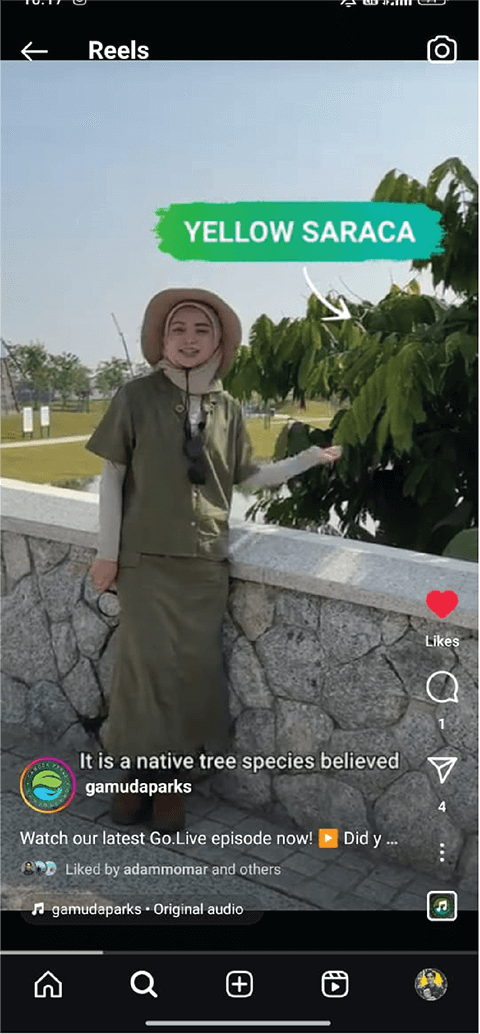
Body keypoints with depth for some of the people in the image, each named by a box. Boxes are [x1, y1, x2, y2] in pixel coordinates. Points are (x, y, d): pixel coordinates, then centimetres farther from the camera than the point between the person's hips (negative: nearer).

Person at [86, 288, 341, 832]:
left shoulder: (227, 408, 5)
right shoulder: (137, 396, -4)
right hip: (147, 557, -2)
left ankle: (173, 776, 21)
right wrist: (108, 550, -3)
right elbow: (112, 474, -1)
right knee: (148, 663, 0)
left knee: (194, 666, 5)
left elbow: (248, 477, 13)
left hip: (205, 560, 3)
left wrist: (310, 458, 7)